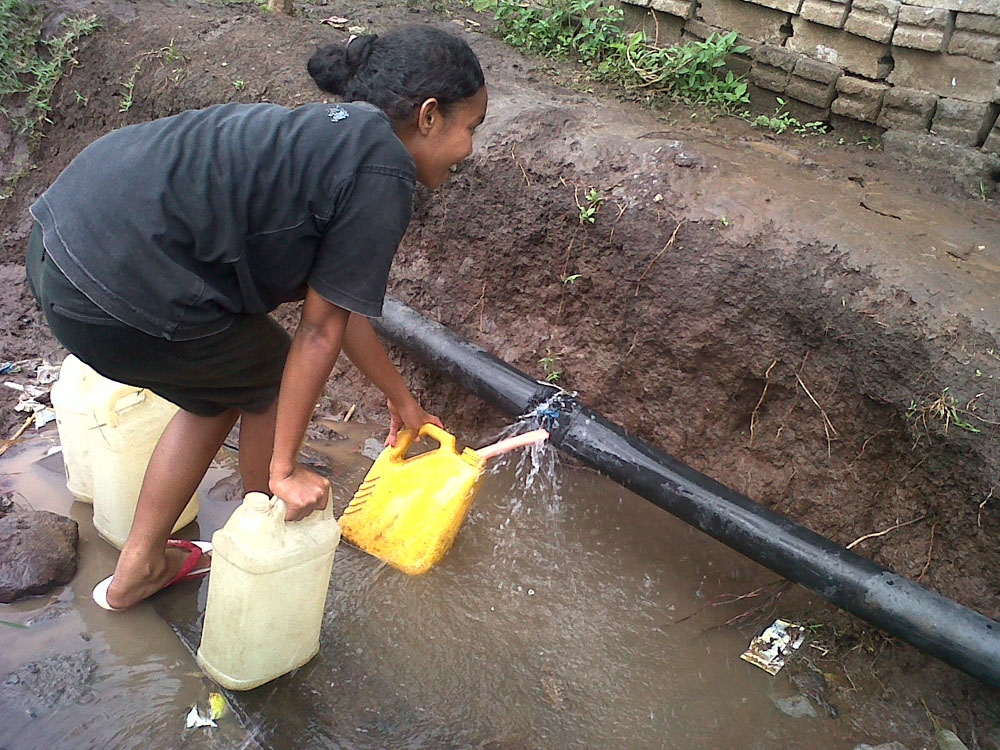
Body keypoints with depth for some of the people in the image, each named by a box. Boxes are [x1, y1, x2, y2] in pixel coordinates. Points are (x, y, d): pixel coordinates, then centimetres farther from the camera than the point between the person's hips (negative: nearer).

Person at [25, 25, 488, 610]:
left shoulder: (324, 136, 19)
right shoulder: (383, 174, -9)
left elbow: (338, 304, 25)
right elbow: (322, 329, -8)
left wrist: (402, 400, 34)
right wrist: (284, 469, 2)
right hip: (122, 293, -9)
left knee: (221, 394, 24)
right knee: (276, 380, 13)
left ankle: (138, 569, 38)